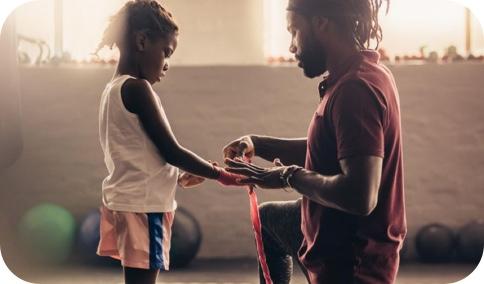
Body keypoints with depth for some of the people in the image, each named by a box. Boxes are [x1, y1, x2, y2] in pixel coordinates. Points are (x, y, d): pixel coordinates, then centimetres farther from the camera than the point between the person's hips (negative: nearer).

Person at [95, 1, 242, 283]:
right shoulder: (137, 89, -16)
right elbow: (171, 151, -15)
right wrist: (221, 174, -6)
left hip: (126, 202, 10)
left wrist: (178, 177, 16)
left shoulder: (114, 89, 13)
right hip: (142, 206, -10)